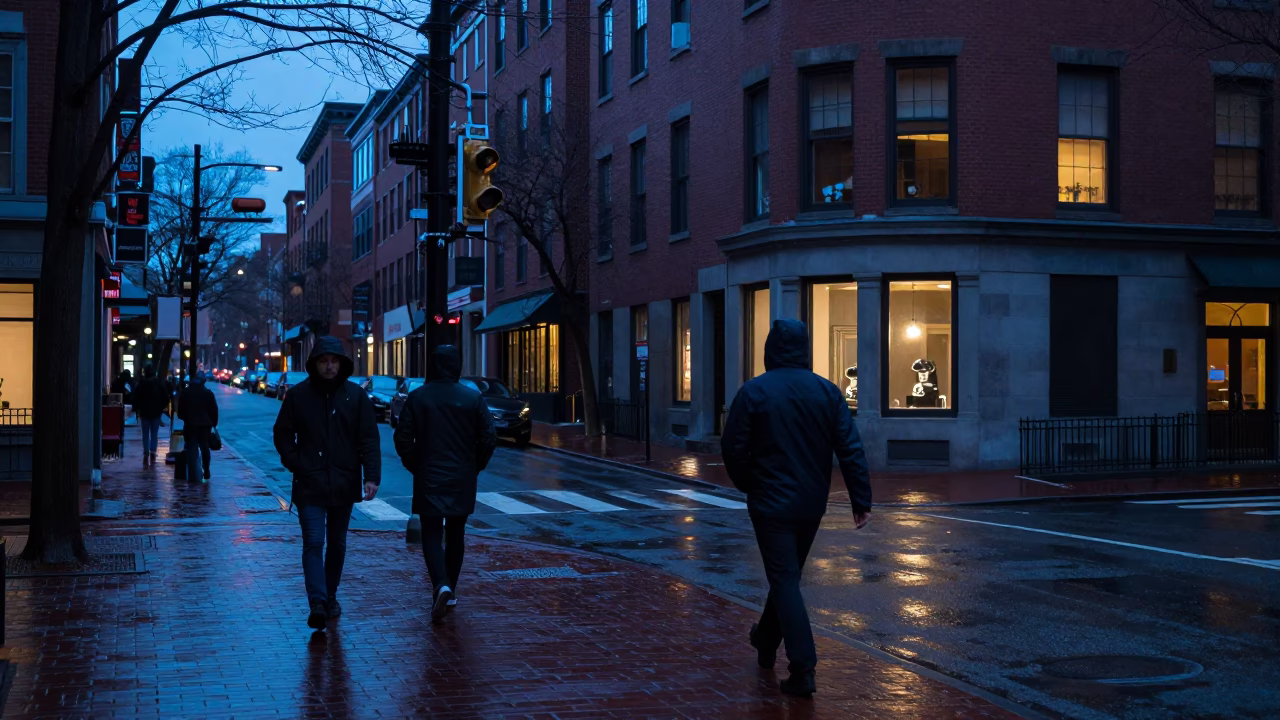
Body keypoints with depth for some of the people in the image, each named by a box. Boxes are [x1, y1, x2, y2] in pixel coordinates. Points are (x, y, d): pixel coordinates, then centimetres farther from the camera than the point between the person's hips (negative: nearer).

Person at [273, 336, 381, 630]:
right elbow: (282, 435, 8)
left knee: (337, 545, 14)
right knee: (313, 543, -11)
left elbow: (369, 440, -3)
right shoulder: (297, 395, -1)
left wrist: (371, 476, -13)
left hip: (344, 485, 2)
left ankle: (330, 597, 29)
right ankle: (318, 605, -16)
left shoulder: (356, 396, -1)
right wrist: (295, 465, -4)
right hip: (310, 485, -2)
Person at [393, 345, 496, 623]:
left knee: (432, 535, 0)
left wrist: (415, 466, 9)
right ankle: (450, 592, 20)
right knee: (455, 536, 14)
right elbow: (489, 438, -4)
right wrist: (474, 466, 10)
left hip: (429, 479, -1)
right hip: (462, 480, 2)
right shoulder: (473, 398, -3)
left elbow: (402, 438, -4)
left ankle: (441, 586, -23)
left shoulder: (417, 397, -5)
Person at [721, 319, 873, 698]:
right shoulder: (827, 391, 0)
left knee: (784, 580, -3)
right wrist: (861, 500, -3)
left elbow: (733, 449, -8)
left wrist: (749, 485, 10)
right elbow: (850, 449, -5)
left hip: (771, 503, -4)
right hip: (812, 503, 4)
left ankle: (803, 669, -11)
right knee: (787, 574, 21)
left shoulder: (753, 392, -9)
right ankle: (767, 641, 41)